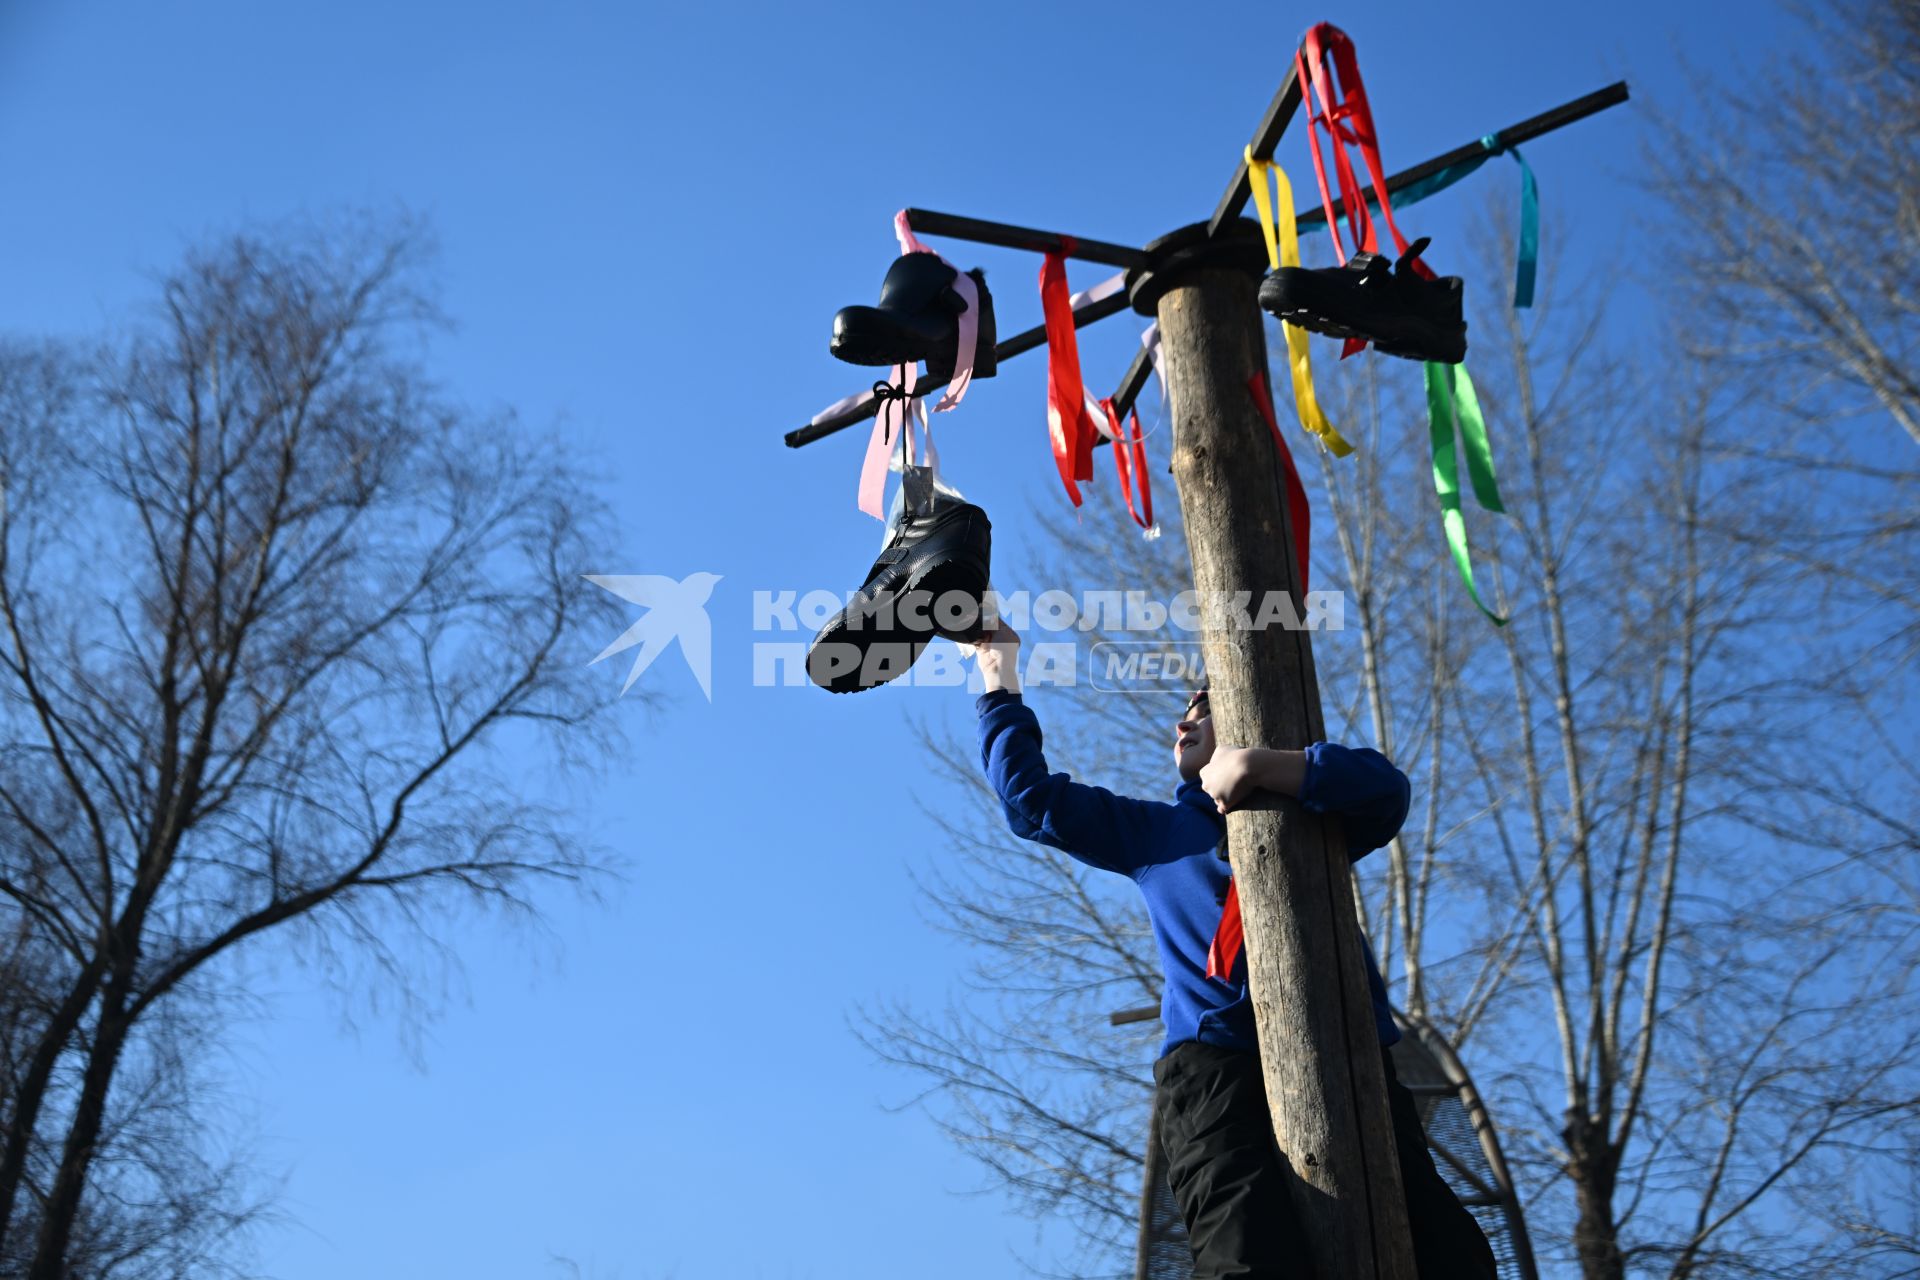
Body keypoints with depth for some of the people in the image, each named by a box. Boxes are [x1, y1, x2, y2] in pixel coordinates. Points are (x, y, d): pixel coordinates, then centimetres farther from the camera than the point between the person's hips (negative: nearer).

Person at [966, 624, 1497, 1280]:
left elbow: (1386, 789, -1)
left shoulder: (1308, 809, 21)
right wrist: (1001, 680, 32)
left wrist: (1260, 763, -13)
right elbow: (1032, 796, 29)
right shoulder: (1155, 830, 27)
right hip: (1217, 1064, -1)